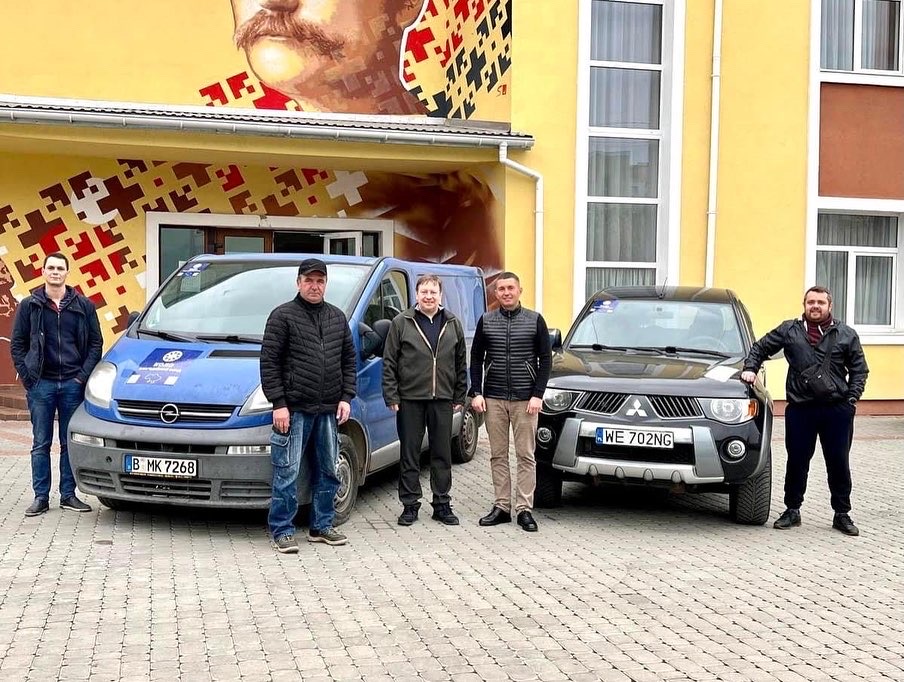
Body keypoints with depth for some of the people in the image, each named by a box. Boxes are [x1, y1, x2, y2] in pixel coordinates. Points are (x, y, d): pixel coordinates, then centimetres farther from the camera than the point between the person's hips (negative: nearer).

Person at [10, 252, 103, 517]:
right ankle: (41, 497, 10)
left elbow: (96, 343, 7)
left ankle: (68, 495, 15)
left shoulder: (84, 305, 5)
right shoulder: (29, 305, 4)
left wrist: (83, 375, -3)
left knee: (70, 443, 7)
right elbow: (17, 344, 7)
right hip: (41, 385, 0)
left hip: (73, 384, 1)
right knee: (41, 444, 4)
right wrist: (26, 375, -3)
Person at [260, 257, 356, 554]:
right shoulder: (283, 316, -3)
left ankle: (321, 526, 24)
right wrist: (279, 404, -13)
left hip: (328, 409, 6)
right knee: (287, 473, -2)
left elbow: (348, 359, 16)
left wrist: (346, 397, 6)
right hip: (294, 409, -5)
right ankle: (282, 531, 7)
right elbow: (269, 362, -7)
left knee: (327, 471, 12)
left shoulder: (337, 317, 13)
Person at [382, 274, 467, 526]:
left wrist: (460, 396, 8)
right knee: (409, 454, 4)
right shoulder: (401, 323, 0)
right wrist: (391, 396, -7)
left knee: (442, 454, 8)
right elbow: (389, 362, -1)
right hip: (410, 399, -2)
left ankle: (442, 504, 18)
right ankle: (410, 505, 13)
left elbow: (461, 363, 13)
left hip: (443, 400, 2)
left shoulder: (453, 324, 9)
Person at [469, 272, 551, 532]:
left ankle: (524, 509, 3)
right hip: (493, 399, 2)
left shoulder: (535, 320, 3)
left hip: (525, 400, -2)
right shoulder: (486, 321, 8)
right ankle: (501, 506, 12)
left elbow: (545, 359, 3)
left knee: (526, 455, -1)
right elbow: (476, 358, 10)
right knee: (498, 455, 5)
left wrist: (537, 394, -6)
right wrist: (476, 392, 0)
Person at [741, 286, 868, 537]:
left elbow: (859, 370, 9)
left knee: (839, 463, 6)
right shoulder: (789, 330, 6)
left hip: (837, 409, 0)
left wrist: (852, 398, -2)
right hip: (800, 409, 0)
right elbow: (760, 348, 15)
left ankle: (842, 514, 18)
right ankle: (792, 511, 19)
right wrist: (750, 369, 0)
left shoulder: (846, 335, 7)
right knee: (797, 462, 6)